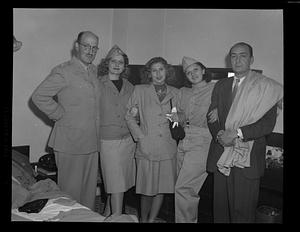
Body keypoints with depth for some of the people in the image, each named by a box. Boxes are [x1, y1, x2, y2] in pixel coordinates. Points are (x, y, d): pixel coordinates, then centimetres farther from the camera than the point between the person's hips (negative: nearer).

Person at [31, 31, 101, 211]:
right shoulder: (64, 71, -11)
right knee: (71, 189, 5)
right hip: (70, 142, -7)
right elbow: (38, 96, -14)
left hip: (92, 142, 7)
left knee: (90, 188, 16)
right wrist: (60, 115, -11)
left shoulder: (94, 70, 12)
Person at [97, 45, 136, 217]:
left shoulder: (129, 87, 10)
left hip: (128, 140, 5)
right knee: (117, 187, -2)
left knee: (119, 185, 13)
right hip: (108, 140, -4)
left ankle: (107, 214, 33)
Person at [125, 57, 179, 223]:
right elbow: (129, 116, 3)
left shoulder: (175, 93, 9)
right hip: (147, 148, -2)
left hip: (167, 148, 3)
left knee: (162, 187, 9)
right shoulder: (139, 90, 2)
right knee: (147, 189, 4)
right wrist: (140, 136, -5)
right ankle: (143, 219, 28)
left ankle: (152, 219, 28)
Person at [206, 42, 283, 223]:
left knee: (243, 210, 3)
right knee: (220, 206, 12)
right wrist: (220, 134, -11)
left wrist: (237, 133, -20)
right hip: (221, 156, 4)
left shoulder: (266, 86, -1)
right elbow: (211, 117, 8)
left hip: (248, 158, -4)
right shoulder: (221, 86, 14)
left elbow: (268, 123, -11)